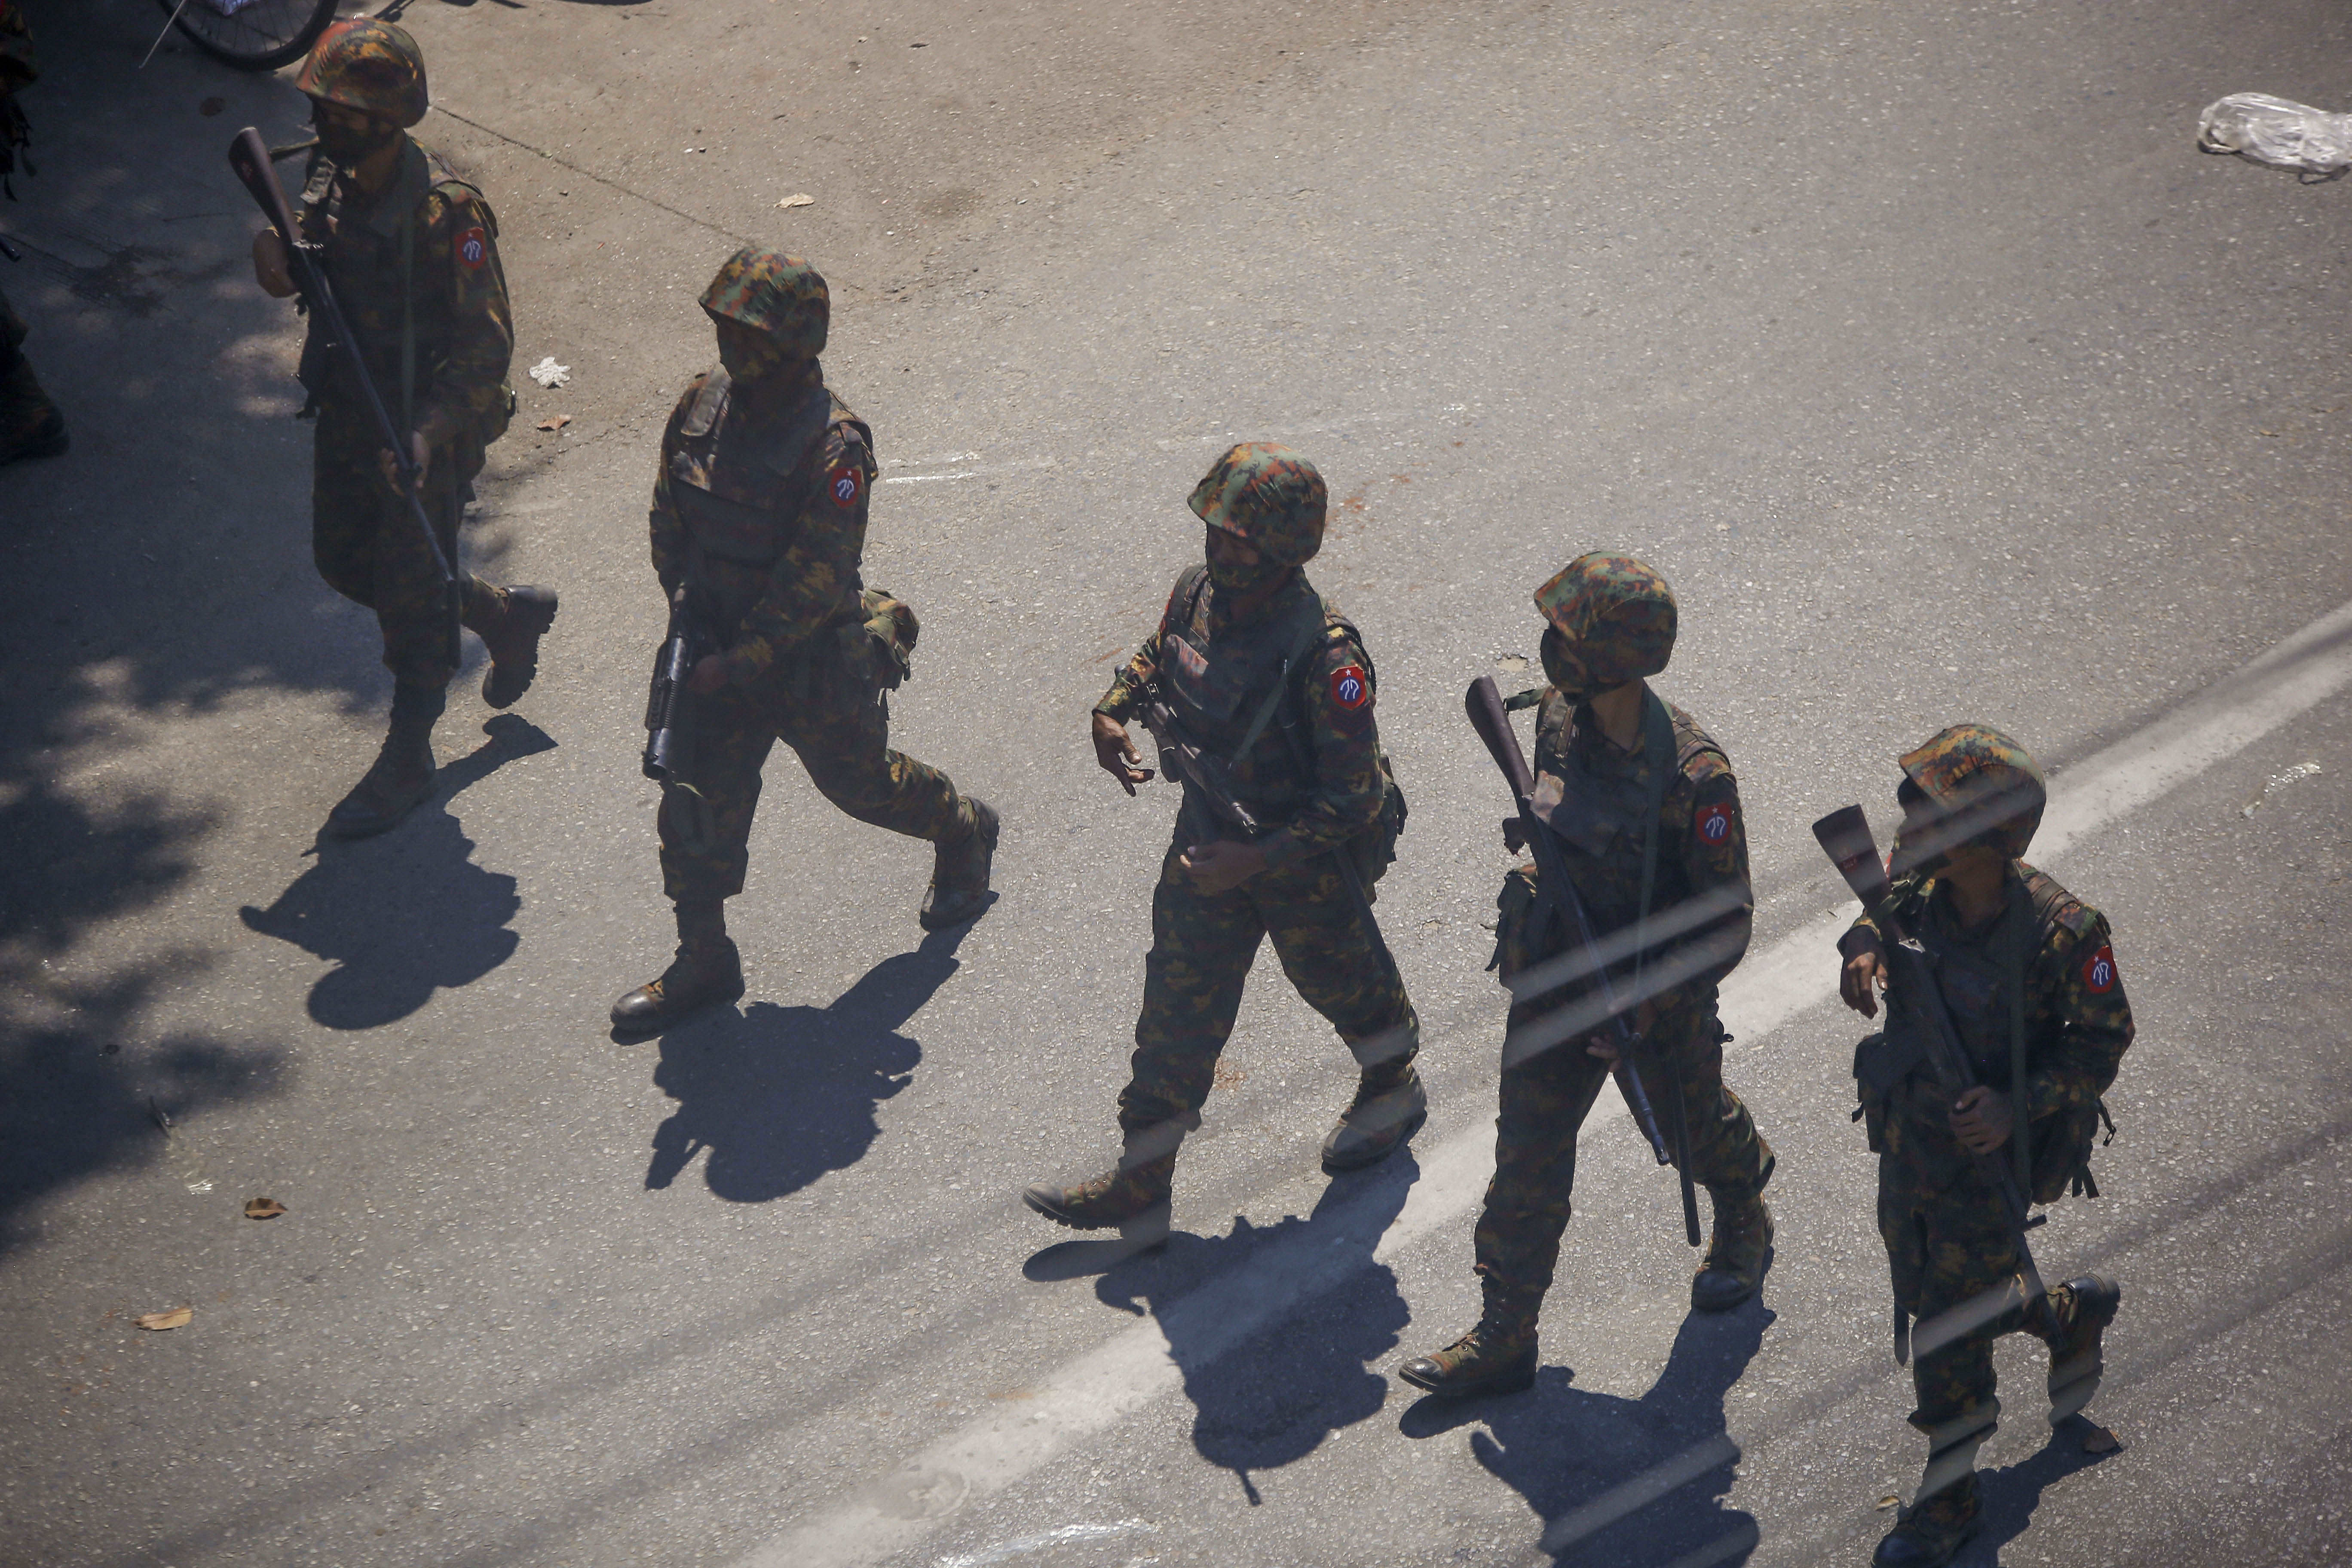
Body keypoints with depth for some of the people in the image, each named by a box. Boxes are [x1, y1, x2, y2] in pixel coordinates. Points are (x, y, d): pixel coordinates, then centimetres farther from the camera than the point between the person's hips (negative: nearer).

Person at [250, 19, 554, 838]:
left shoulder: (446, 211, -26)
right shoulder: (332, 175, -4)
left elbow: (486, 344, -23)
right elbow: (307, 279, 8)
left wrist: (427, 432, -32)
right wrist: (278, 262, -16)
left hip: (426, 430, -8)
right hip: (347, 410, 8)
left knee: (413, 597, 6)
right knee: (346, 563, 22)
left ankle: (407, 761, 26)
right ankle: (506, 616, 43)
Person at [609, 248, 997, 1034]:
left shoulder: (833, 446, -27)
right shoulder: (702, 403, -6)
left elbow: (816, 578, -25)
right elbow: (669, 518, 7)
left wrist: (740, 659, -24)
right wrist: (687, 610, 2)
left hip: (814, 660, -5)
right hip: (723, 643, 5)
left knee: (860, 779, 17)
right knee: (697, 800, 3)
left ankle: (963, 831, 48)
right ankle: (703, 963, 17)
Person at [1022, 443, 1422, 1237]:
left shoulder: (1324, 655, -34)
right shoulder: (1197, 593, -12)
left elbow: (1353, 798, -28)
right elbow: (1156, 658, 12)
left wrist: (1256, 859, -30)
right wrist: (1113, 713, -7)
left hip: (1310, 859, -6)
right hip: (1211, 840, 6)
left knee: (1340, 978, 21)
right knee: (1180, 1002, 10)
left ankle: (1392, 1091, 54)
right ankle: (1140, 1181, 20)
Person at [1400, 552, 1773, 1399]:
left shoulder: (1693, 775, -31)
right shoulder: (1558, 717, -12)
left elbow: (1726, 924, -23)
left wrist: (1640, 1005, -27)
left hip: (1661, 995, -5)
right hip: (1557, 978, 5)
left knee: (1694, 1127, 23)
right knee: (1527, 1156, 7)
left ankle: (1743, 1231, 56)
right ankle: (1503, 1337, 17)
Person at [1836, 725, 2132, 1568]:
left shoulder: (2060, 932, -29)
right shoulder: (1914, 883, -16)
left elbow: (2102, 1040, -15)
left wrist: (2019, 1107, -28)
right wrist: (1863, 945, -14)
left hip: (1990, 1160, -6)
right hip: (1907, 1141, 6)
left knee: (1949, 1333, 8)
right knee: (1926, 1298, 24)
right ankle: (2074, 1314, 53)